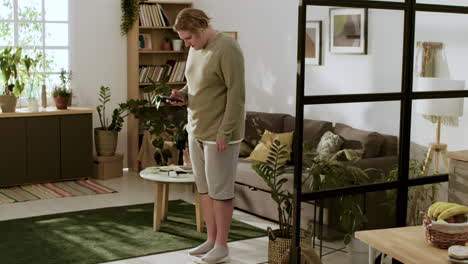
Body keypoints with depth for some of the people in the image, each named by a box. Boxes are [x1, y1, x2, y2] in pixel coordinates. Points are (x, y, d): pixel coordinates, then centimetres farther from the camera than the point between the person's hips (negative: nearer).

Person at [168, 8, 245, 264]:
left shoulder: (227, 48, -17)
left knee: (220, 190, 1)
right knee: (204, 188, 13)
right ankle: (211, 240, 24)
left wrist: (225, 133, -21)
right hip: (197, 130, 8)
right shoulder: (195, 49, 10)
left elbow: (236, 93, -19)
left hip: (219, 134, -8)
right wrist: (182, 95, 1)